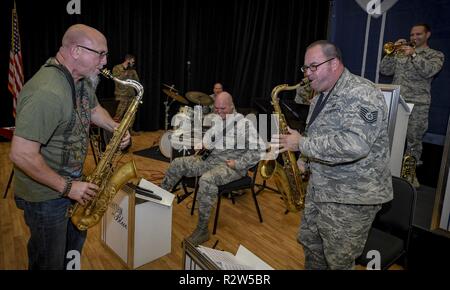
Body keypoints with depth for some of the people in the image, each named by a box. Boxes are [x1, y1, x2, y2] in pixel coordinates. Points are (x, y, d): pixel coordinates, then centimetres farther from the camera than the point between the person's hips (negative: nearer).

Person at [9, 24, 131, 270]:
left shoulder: (82, 80, -1)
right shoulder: (46, 93, -32)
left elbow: (93, 108, 18)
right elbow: (21, 155, -32)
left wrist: (115, 127, -2)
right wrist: (67, 187, -23)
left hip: (71, 182, 9)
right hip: (45, 195, -8)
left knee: (75, 242, 27)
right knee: (50, 261, 13)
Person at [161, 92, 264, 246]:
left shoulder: (244, 124, -9)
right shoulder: (215, 120, 12)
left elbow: (257, 151, -14)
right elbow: (207, 145, 16)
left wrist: (237, 163, -18)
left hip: (230, 165, -7)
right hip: (210, 159, 7)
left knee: (206, 180, -36)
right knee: (178, 163, -4)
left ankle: (202, 230, -25)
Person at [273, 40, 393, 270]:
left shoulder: (361, 94, -20)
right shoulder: (320, 97, 10)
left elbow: (355, 145, -34)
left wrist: (301, 144, -27)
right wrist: (304, 162, 6)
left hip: (351, 198, -8)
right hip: (320, 188, 9)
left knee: (339, 262, 7)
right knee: (310, 243, 21)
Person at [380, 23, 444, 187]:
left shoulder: (435, 55, 8)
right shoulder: (401, 53, 18)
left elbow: (429, 71, -13)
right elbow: (384, 70, 9)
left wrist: (413, 54, -17)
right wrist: (392, 52, -2)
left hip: (417, 105, -3)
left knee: (413, 141, 2)